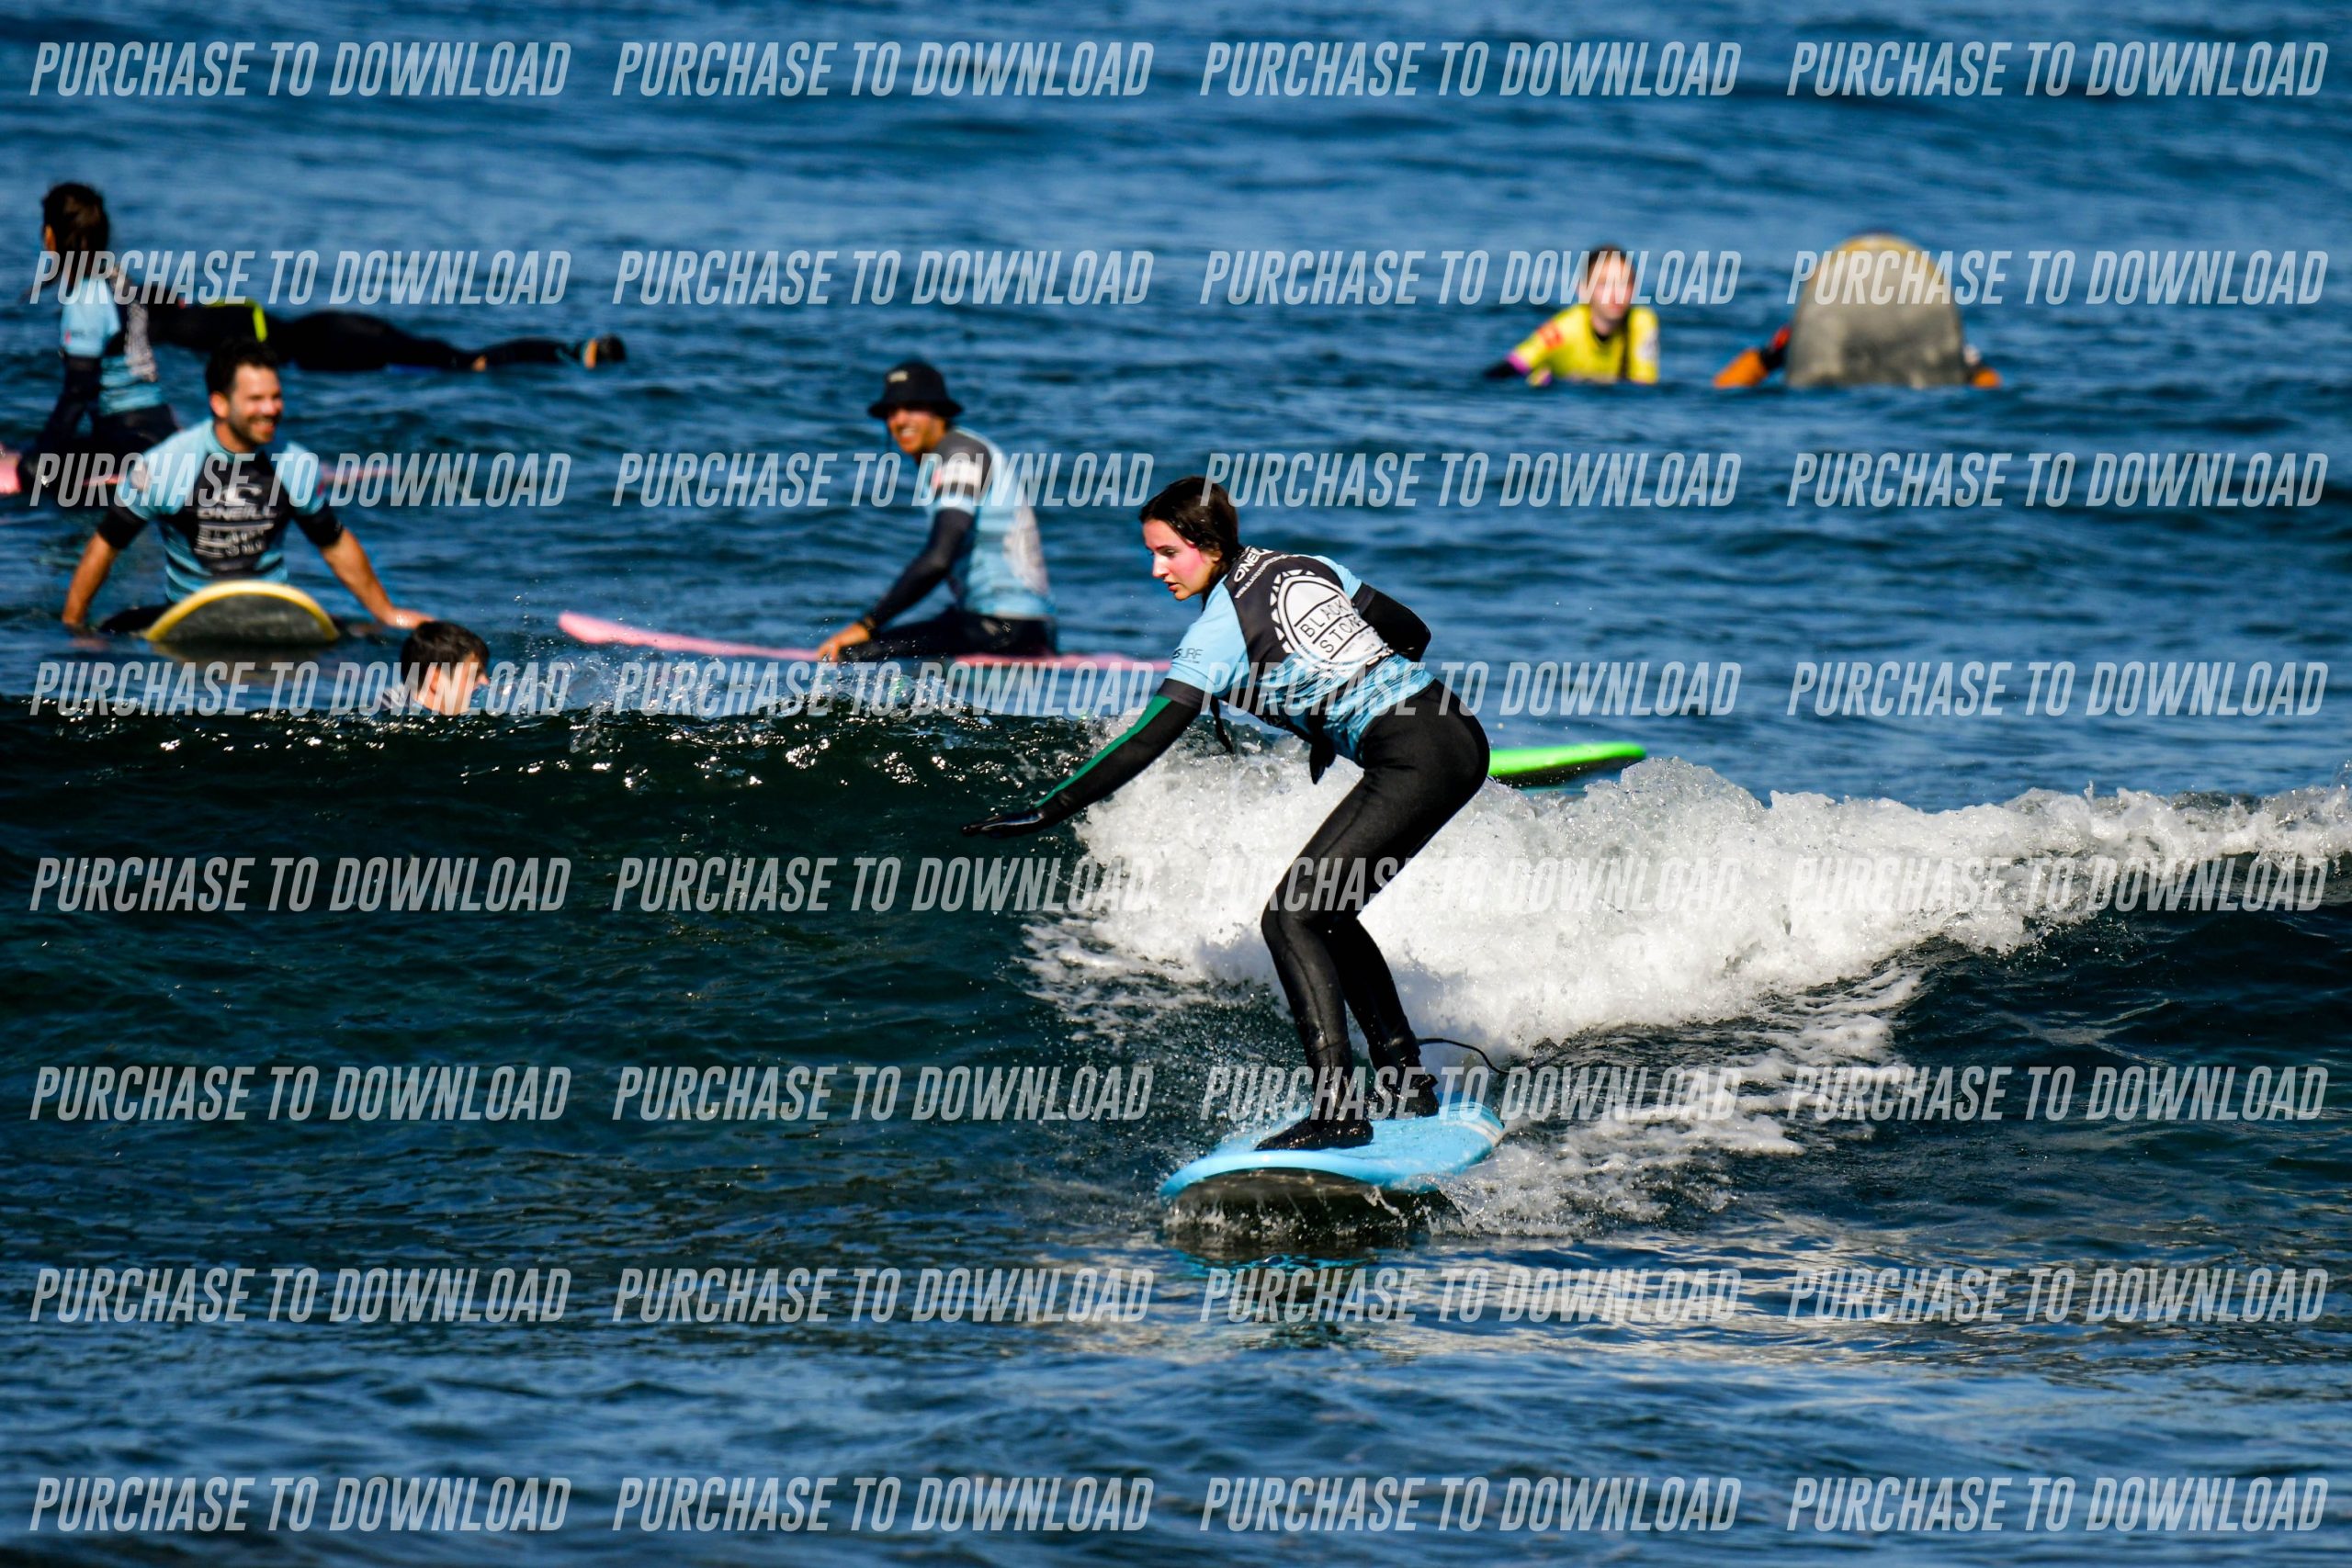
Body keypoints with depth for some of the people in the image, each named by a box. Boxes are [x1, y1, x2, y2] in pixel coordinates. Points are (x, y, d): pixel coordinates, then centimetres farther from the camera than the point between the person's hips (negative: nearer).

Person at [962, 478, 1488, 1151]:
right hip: (1461, 738, 9)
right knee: (1326, 914, 20)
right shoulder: (1308, 568, 15)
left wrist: (1047, 812, -13)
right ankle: (1407, 1084, 20)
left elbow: (1147, 741, -13)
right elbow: (1410, 634, 23)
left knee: (1292, 918, -8)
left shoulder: (1221, 628, -8)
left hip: (1413, 761, -9)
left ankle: (1337, 1111, -18)